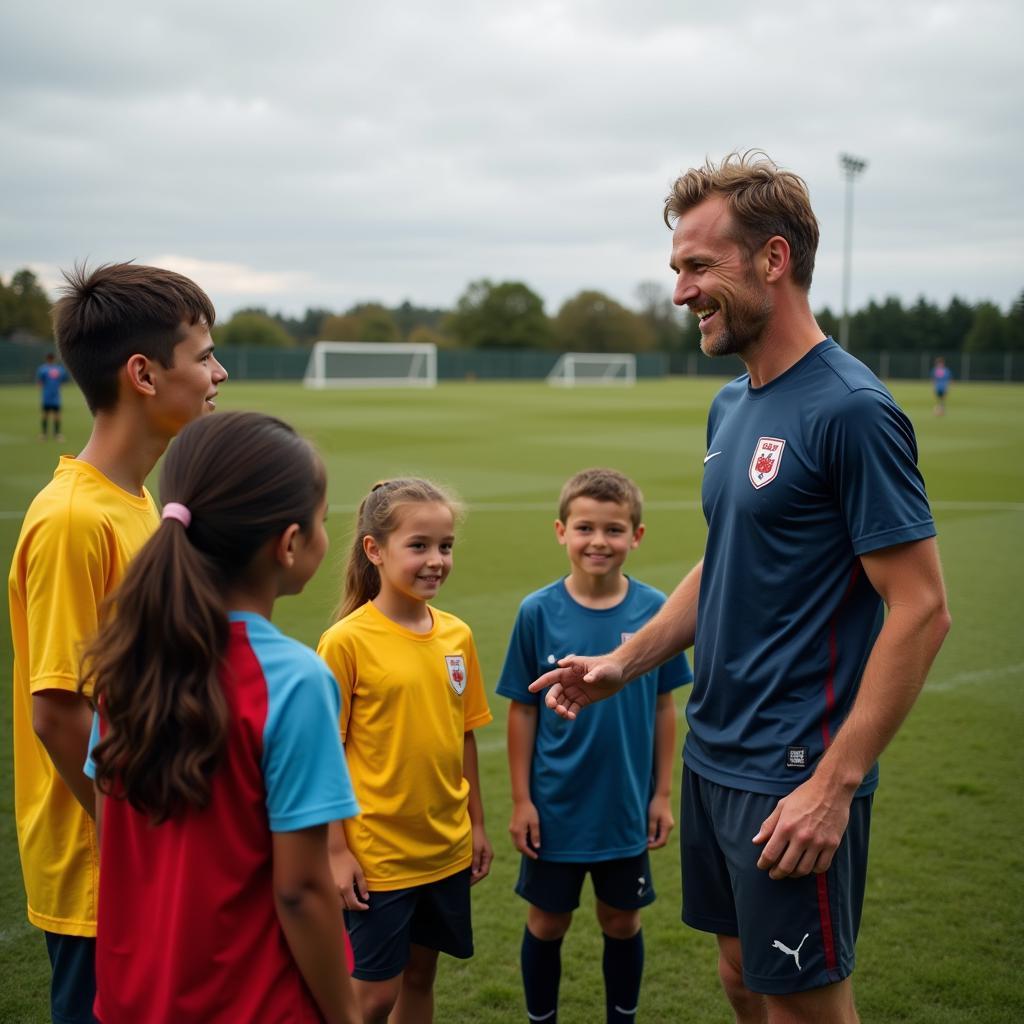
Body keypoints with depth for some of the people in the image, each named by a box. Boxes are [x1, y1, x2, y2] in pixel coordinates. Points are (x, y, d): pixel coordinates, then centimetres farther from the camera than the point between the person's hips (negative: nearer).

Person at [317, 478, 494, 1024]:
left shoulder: (457, 635, 0)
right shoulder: (347, 641, -14)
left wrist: (475, 824, 12)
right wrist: (336, 851, -12)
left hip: (446, 849, 5)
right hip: (376, 853, -5)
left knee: (420, 975, 17)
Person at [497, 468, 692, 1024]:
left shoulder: (654, 610, -8)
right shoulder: (538, 612, -10)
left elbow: (664, 707, 0)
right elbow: (523, 711, -5)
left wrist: (663, 793, 1)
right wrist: (520, 800, -4)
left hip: (627, 807, 1)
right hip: (555, 807, -1)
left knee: (622, 921, 16)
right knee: (547, 923, 14)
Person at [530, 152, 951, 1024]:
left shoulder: (851, 410, -18)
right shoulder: (732, 405, 9)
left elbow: (921, 610, -19)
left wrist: (834, 785, -22)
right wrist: (626, 662, 9)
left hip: (792, 779, -8)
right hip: (712, 756, 8)